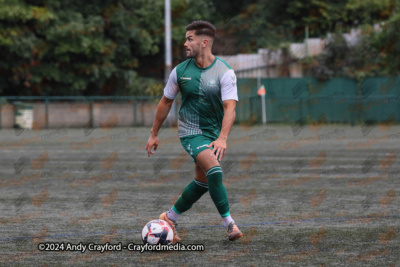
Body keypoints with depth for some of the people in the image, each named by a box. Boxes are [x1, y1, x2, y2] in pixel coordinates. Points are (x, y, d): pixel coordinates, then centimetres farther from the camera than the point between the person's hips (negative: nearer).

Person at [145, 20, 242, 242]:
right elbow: (166, 102, 8)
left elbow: (230, 108, -21)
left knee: (202, 182, 10)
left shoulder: (224, 72, -12)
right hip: (190, 130, -2)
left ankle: (170, 218, 30)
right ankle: (229, 223, -15)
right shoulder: (180, 71, -5)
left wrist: (222, 138, -34)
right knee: (214, 170, -23)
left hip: (214, 133, 2)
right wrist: (154, 135, 12)